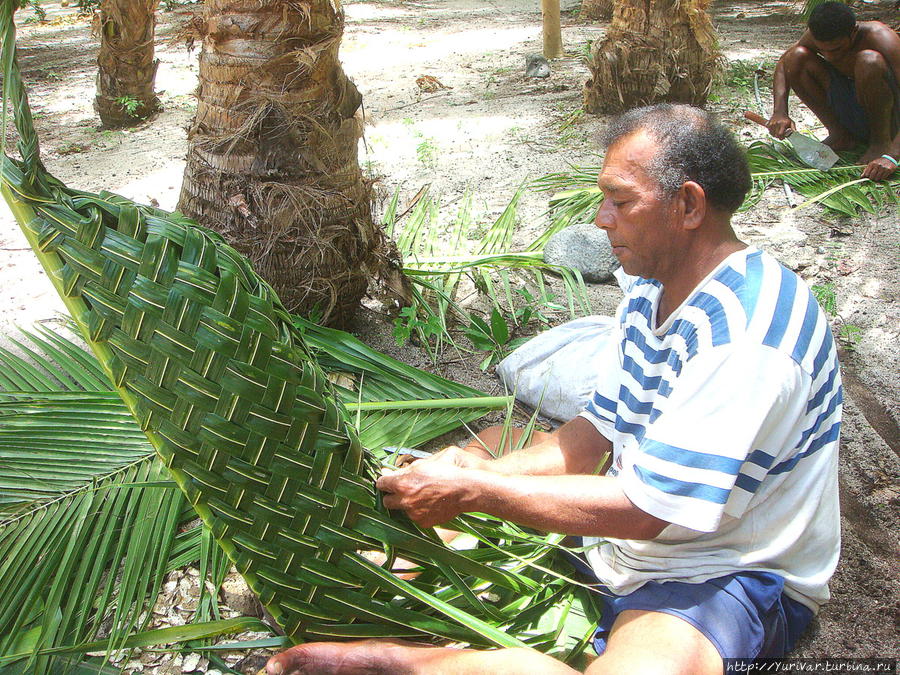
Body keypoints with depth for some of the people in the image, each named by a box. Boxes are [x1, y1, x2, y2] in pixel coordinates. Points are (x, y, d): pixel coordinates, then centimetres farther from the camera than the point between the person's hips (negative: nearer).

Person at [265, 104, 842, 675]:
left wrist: (472, 491, -23)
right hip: (632, 518, 9)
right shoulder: (653, 289, 5)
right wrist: (486, 469, -10)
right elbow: (600, 432, 7)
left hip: (729, 574, -9)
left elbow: (646, 509, -27)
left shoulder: (748, 334, -27)